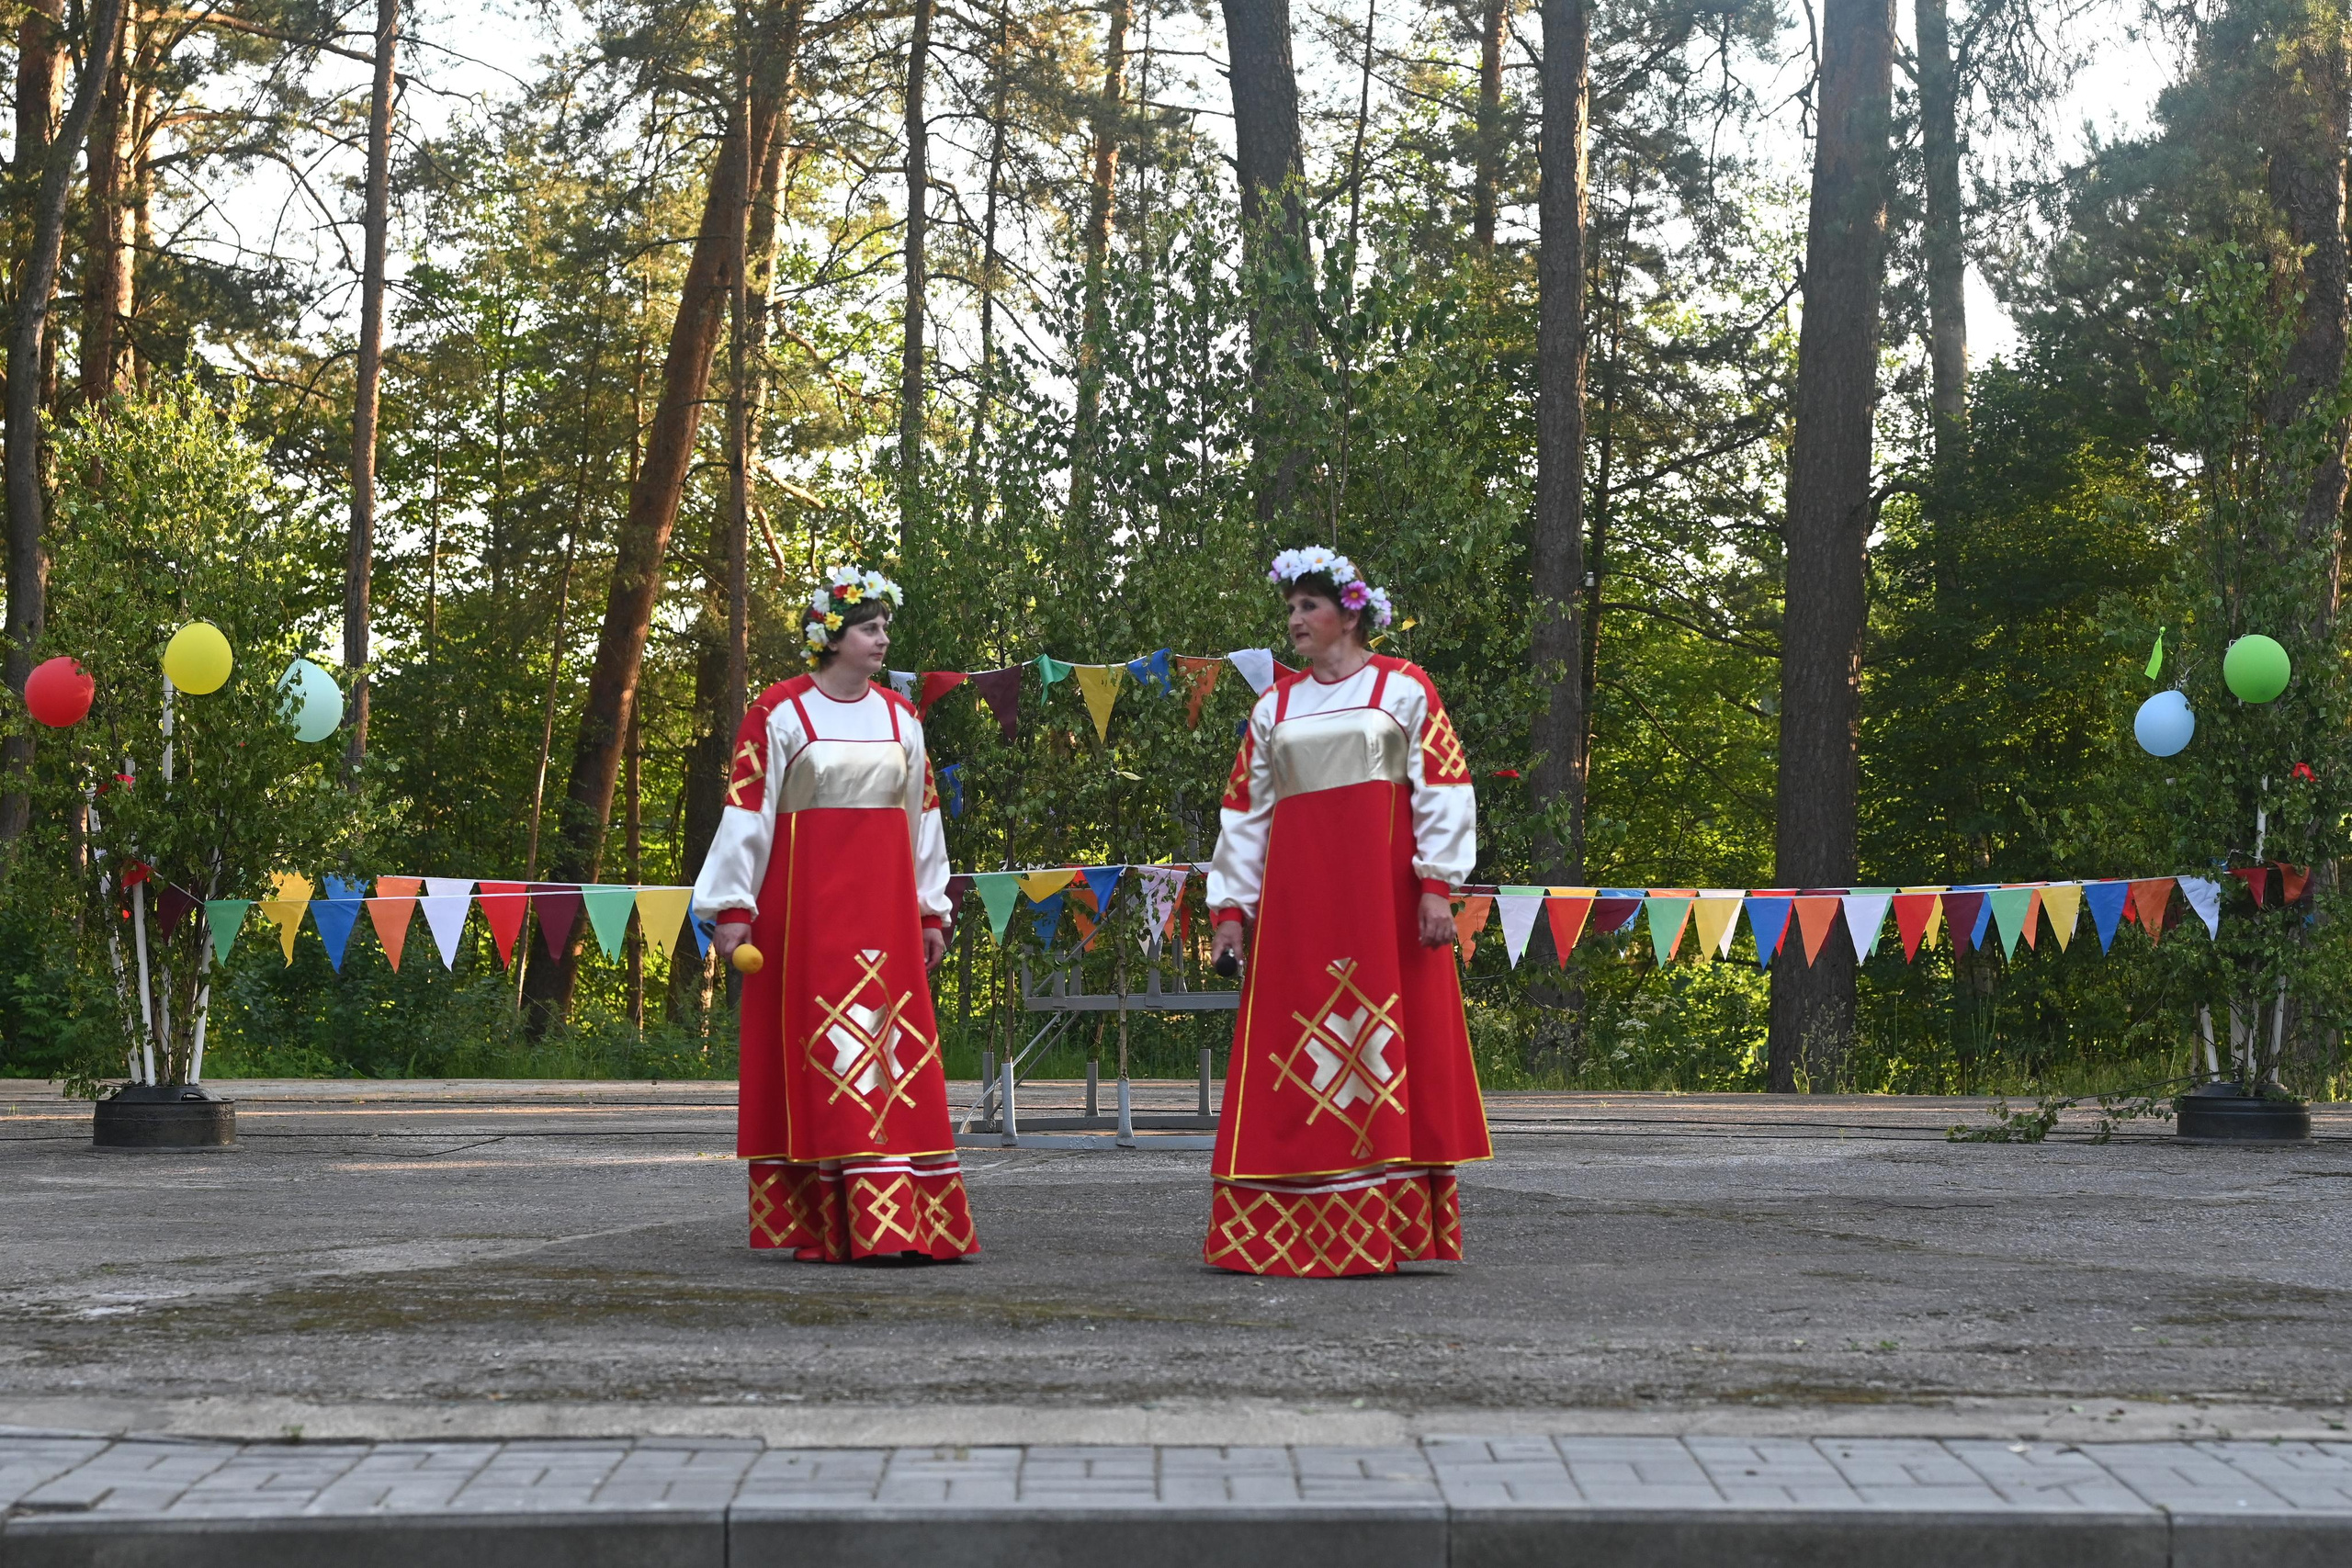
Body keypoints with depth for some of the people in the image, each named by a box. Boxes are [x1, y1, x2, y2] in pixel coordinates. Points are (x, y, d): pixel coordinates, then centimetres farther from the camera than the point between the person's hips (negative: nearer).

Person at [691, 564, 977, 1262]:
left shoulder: (900, 717, 12)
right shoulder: (780, 713, -3)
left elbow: (922, 817, 16)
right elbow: (746, 810, -5)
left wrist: (930, 911, 14)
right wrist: (732, 905, -10)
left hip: (883, 908, 4)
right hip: (804, 903, -4)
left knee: (891, 1049, 0)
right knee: (810, 1055, -3)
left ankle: (897, 1223, 2)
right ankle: (815, 1224, 2)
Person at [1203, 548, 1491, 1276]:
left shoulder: (1404, 689, 5)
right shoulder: (1274, 706, 16)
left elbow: (1441, 788, -1)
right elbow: (1246, 808, 15)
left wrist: (1437, 883, -10)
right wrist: (1230, 905, 8)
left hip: (1383, 887, -3)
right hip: (1295, 895, 4)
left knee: (1385, 1044, -5)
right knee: (1295, 1059, -1)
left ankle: (1390, 1222, -2)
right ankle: (1295, 1231, 1)